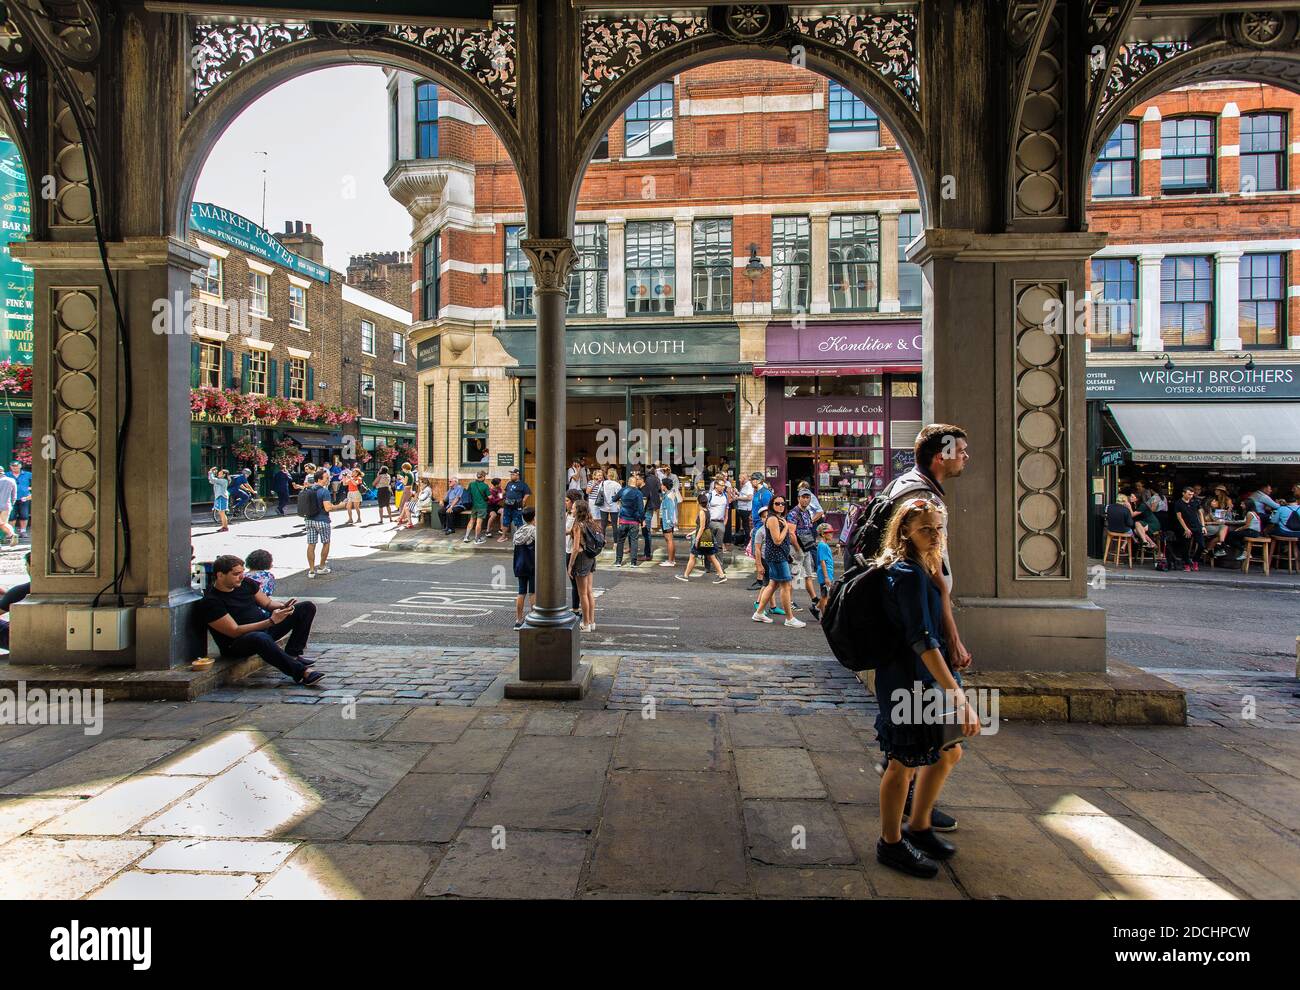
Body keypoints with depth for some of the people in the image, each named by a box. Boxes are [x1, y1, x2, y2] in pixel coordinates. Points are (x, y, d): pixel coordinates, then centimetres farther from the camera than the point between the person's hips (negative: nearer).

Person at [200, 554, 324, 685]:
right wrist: (271, 621, -30)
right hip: (236, 645, -8)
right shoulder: (210, 602, -17)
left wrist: (283, 606, -12)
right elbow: (235, 632, -22)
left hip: (265, 626, 8)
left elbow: (268, 604, 13)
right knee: (261, 638, -45)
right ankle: (301, 672, -36)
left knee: (308, 607, -1)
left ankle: (292, 654, -11)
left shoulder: (246, 583, 4)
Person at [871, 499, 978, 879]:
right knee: (904, 762, 4)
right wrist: (958, 695, -32)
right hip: (908, 681, -10)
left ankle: (918, 827, 37)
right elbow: (922, 640, -29)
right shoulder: (909, 574, -22)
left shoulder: (924, 568, 10)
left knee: (949, 752, 20)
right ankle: (891, 844, 22)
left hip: (927, 679, 10)